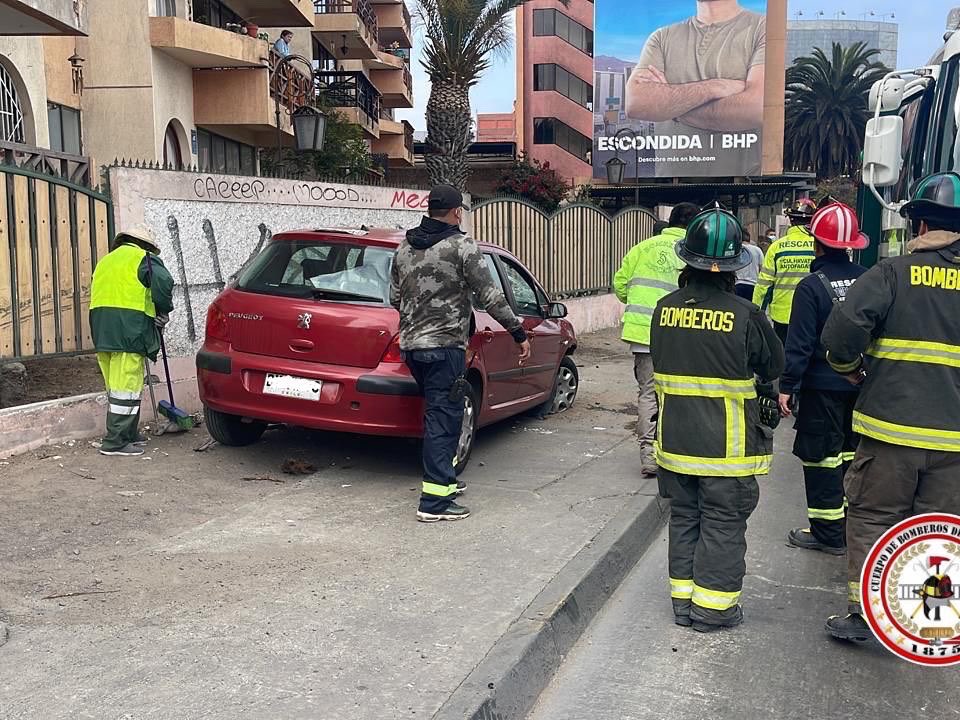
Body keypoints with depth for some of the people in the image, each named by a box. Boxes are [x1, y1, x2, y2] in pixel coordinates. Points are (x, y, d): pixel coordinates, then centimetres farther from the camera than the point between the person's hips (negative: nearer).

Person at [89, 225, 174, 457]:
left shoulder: (105, 261, 28)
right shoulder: (143, 259, 2)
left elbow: (99, 294, 25)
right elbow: (163, 282, -15)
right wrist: (163, 311, 0)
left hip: (101, 331, 8)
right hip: (129, 328, -8)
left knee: (115, 384, 15)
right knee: (126, 385, -6)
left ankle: (130, 434, 25)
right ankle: (115, 442, -6)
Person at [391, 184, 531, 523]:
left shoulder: (405, 247, 11)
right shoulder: (462, 246, -10)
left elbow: (395, 297, 17)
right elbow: (490, 297, -12)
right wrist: (520, 334, -6)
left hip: (411, 345, 8)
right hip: (445, 346, -7)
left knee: (439, 415, 22)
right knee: (443, 419, -4)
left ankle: (445, 479, 32)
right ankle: (434, 501, -3)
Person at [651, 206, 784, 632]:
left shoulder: (665, 310, -4)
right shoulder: (744, 316, -15)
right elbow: (774, 367, 0)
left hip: (675, 438, 4)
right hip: (726, 444, -4)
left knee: (683, 518, 17)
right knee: (722, 525, 8)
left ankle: (683, 599, 26)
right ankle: (713, 607, 15)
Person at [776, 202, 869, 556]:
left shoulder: (811, 286, -15)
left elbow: (800, 343, -16)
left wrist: (787, 386, -10)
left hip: (822, 385, -6)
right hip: (862, 383, 6)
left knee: (822, 457, 4)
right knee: (853, 453, 18)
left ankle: (828, 533, 10)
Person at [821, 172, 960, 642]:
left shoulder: (893, 273, -6)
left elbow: (843, 329, -18)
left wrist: (849, 366, 1)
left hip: (892, 427, -3)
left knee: (871, 518, 11)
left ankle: (861, 613, 16)